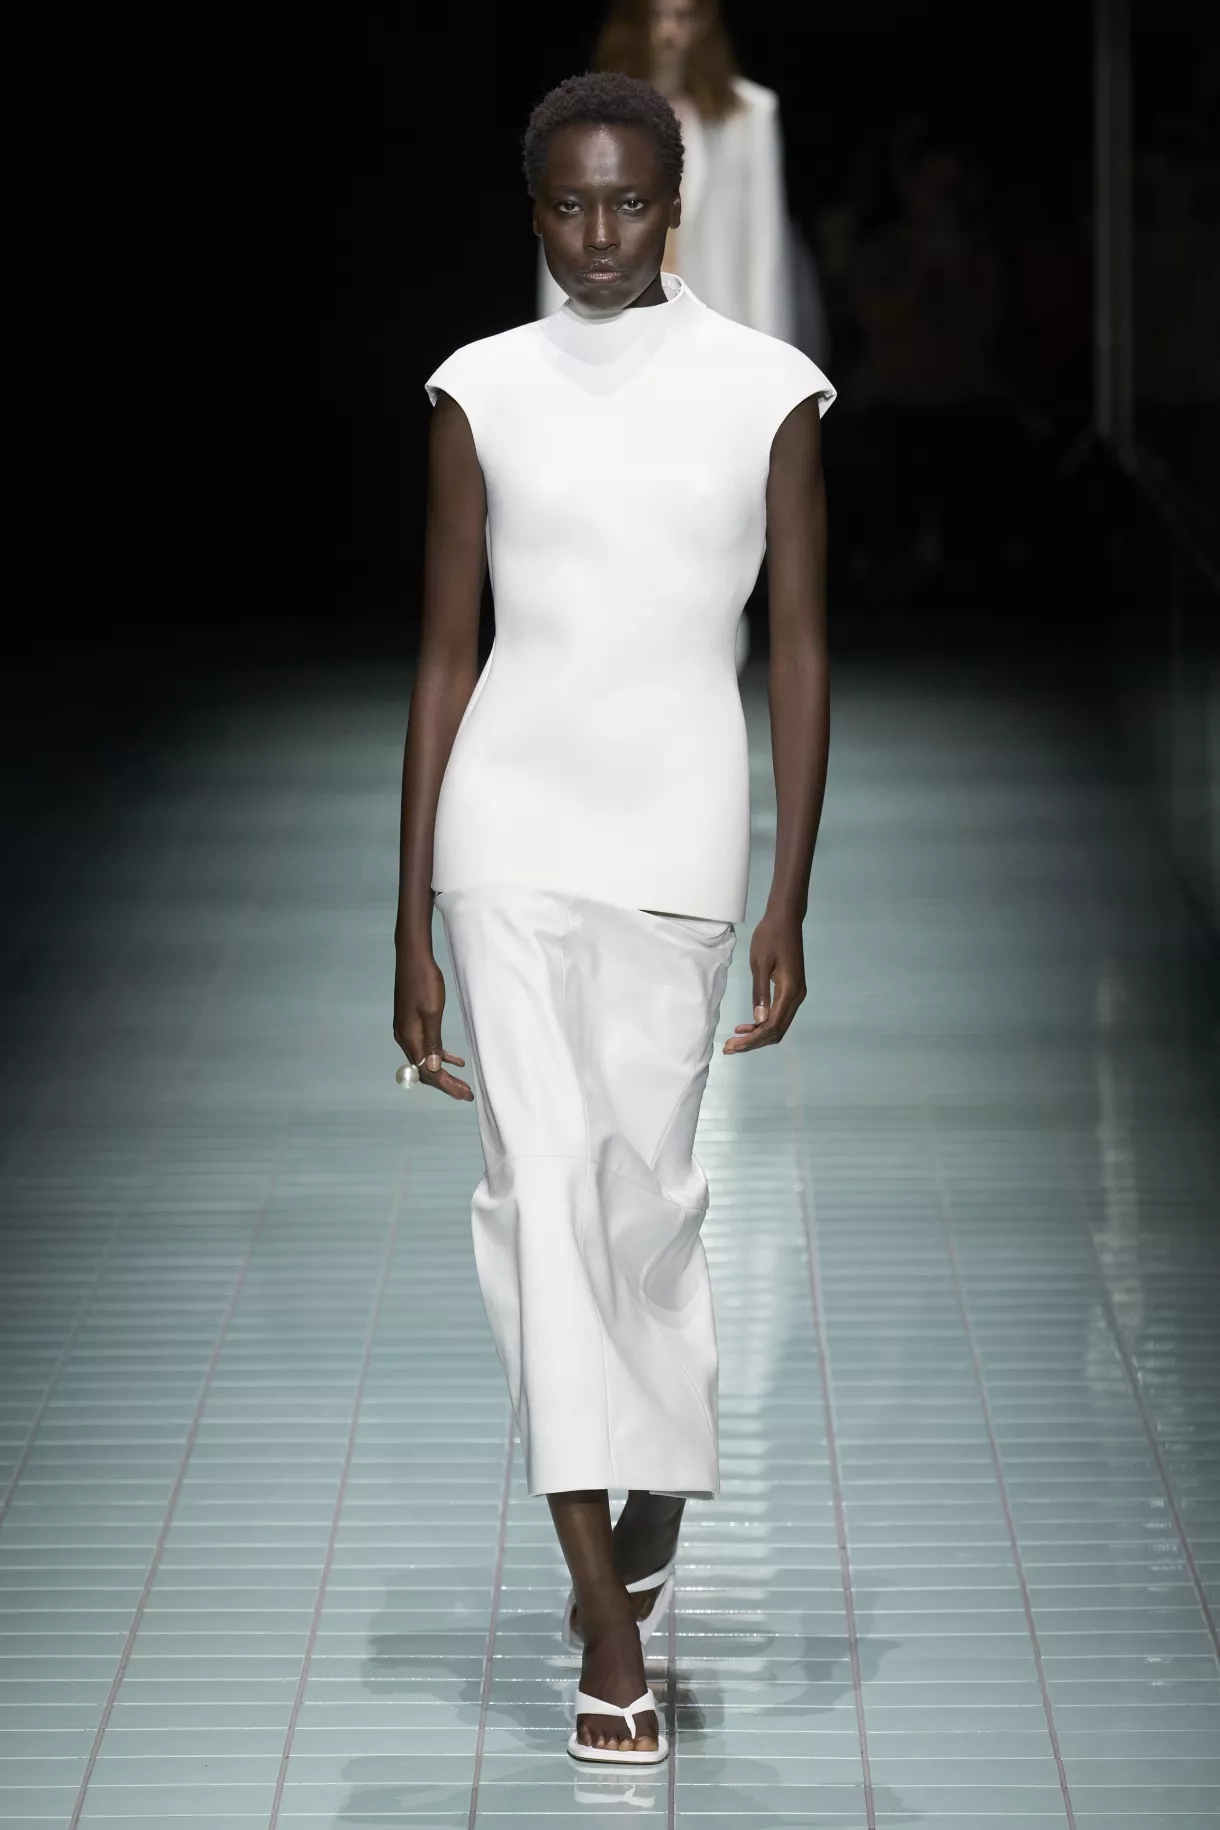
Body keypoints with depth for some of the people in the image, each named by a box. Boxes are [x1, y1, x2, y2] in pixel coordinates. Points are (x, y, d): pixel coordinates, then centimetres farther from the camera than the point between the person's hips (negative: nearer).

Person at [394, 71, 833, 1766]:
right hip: (510, 828, 0)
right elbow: (445, 658, 6)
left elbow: (801, 653, 3)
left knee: (644, 1180, 6)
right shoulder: (482, 393, 3)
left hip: (679, 829, 0)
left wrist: (790, 906, -2)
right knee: (544, 1180, -7)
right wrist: (411, 925, 4)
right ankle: (612, 1622, -7)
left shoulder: (765, 394, 1)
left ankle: (658, 1491, 32)